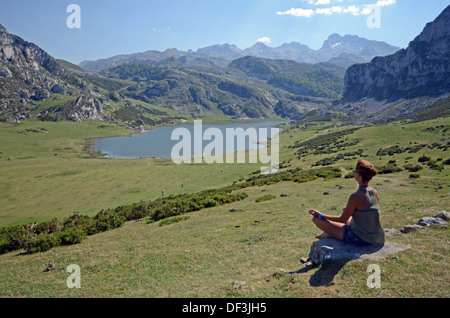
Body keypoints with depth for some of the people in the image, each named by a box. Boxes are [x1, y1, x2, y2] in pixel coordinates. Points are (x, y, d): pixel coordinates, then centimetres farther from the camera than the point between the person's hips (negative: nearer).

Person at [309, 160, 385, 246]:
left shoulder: (356, 197, -25)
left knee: (316, 219, -4)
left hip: (358, 238, -8)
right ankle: (329, 234, 36)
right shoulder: (375, 193, -3)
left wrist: (321, 215, -3)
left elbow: (343, 219, -14)